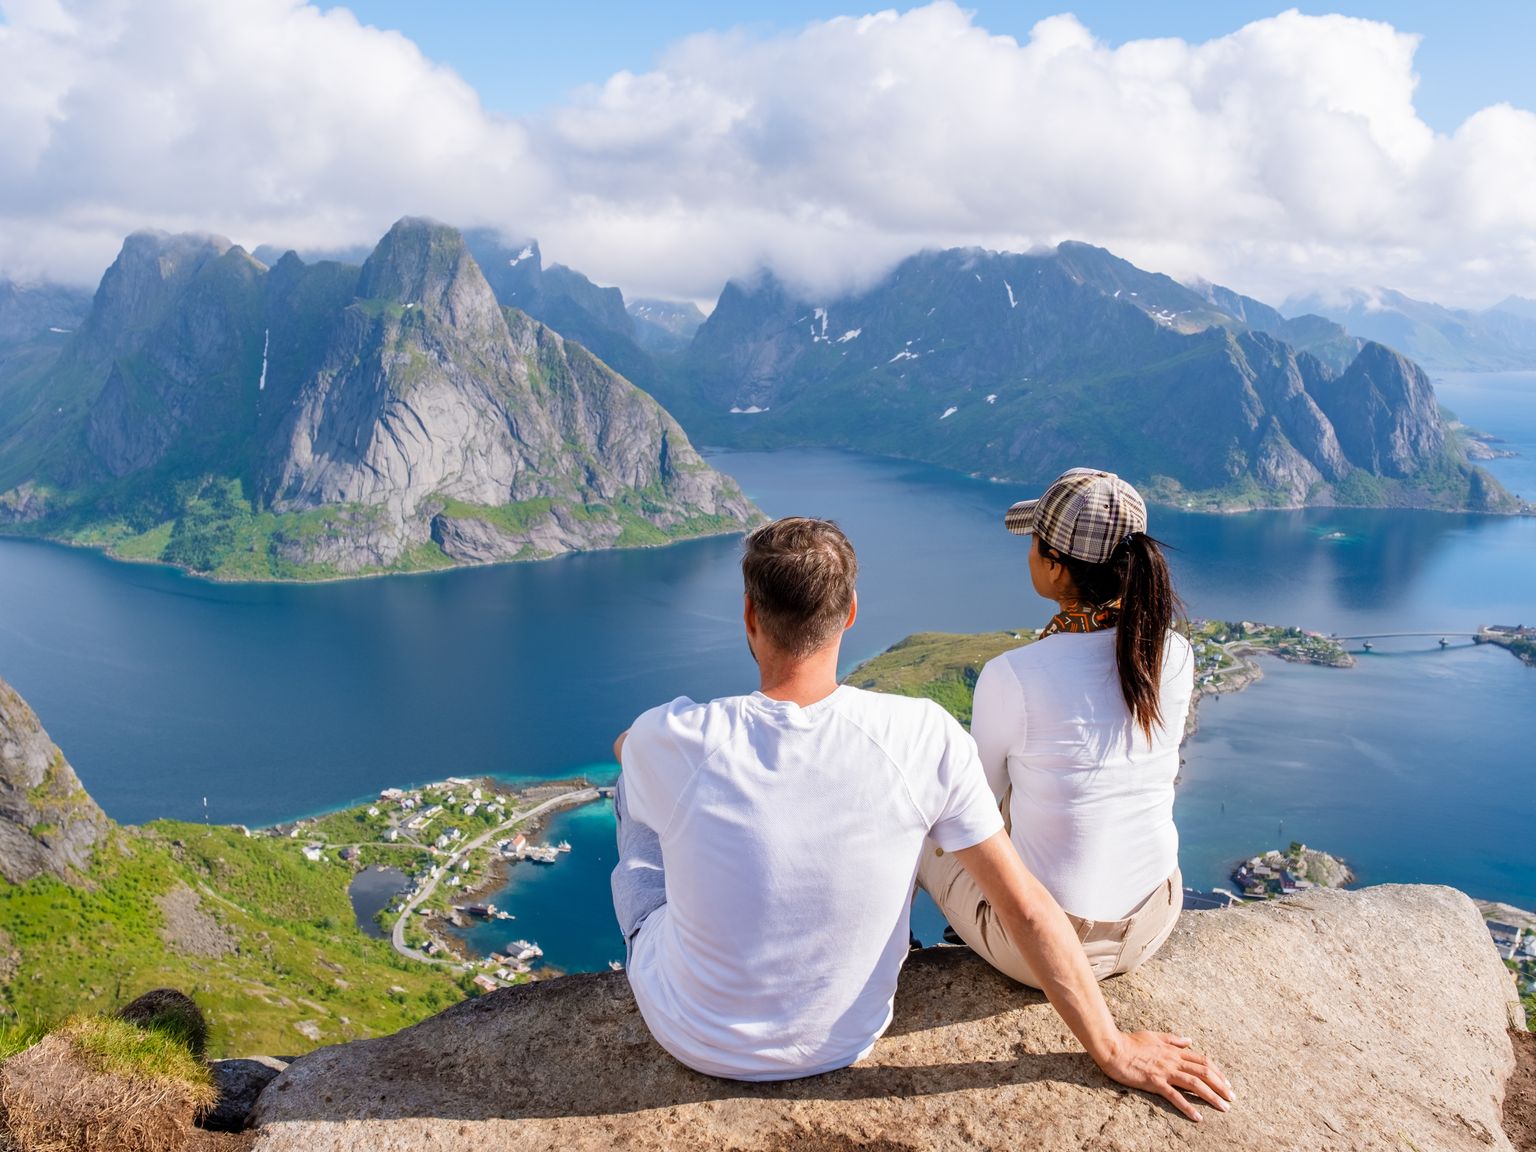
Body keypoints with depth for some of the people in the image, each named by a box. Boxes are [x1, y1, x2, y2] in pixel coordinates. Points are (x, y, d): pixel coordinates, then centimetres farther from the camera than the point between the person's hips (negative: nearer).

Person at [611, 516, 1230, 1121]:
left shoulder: (667, 741, -27)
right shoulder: (923, 736, -24)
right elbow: (1026, 906, -17)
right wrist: (1114, 1051, -5)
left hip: (696, 1042, -1)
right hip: (845, 1042, 2)